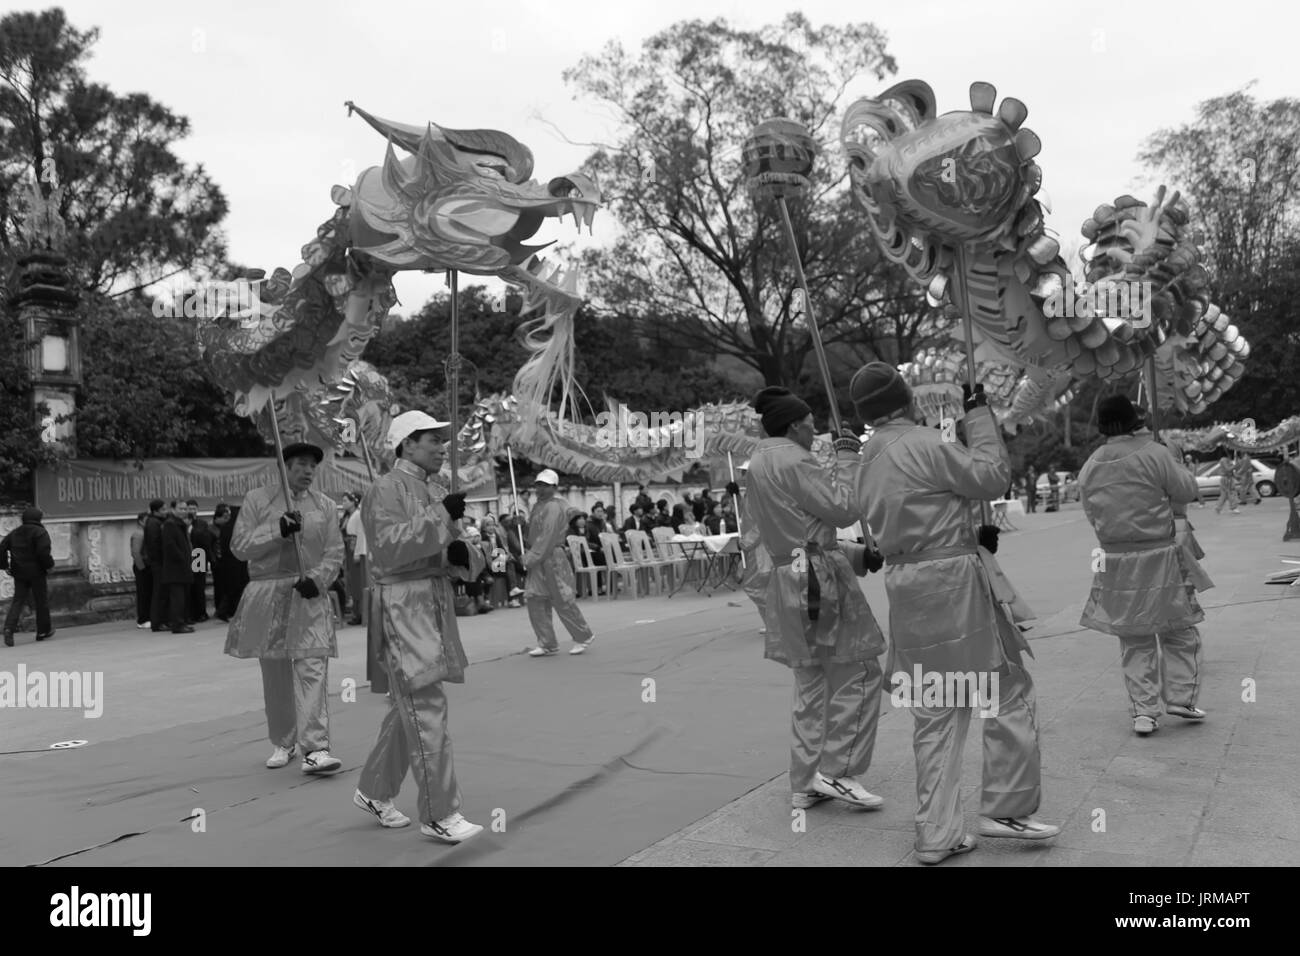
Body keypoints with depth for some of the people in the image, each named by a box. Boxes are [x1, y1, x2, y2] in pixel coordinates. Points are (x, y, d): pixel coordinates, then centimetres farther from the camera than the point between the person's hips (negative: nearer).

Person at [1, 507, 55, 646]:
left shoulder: (14, 533, 12)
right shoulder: (40, 532, -8)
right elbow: (43, 552, -19)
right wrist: (49, 564, -5)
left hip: (18, 573, 5)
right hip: (36, 572, -5)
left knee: (18, 601, 6)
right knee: (41, 601, 7)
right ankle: (43, 632, 14)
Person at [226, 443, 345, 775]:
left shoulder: (325, 506, 9)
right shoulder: (256, 499, 5)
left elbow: (334, 552, 4)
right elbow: (239, 546, -2)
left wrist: (317, 578, -14)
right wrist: (277, 531, -16)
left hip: (309, 597, 0)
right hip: (267, 595, 0)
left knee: (313, 669, -11)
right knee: (275, 673, 9)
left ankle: (315, 748, -12)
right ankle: (283, 744, 24)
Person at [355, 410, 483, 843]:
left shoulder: (436, 490, 16)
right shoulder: (385, 490, -10)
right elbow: (388, 548, -23)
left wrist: (457, 553, 1)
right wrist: (440, 515, -25)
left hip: (434, 603, 9)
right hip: (401, 606, -9)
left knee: (408, 707, 16)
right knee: (427, 709, -8)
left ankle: (374, 791, 32)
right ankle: (439, 815, -1)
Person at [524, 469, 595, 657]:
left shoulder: (554, 508, -14)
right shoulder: (538, 506, 15)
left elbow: (547, 538, -20)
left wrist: (531, 558, -19)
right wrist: (529, 555, 5)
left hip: (552, 558, -9)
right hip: (538, 560, 9)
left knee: (563, 601, -1)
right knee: (535, 600, 5)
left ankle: (584, 637, 15)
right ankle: (547, 644, 11)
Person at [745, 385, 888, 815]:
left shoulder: (758, 462, 15)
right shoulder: (793, 461, -14)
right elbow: (844, 510, -13)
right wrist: (846, 457, -3)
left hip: (788, 578, 10)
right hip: (819, 576, -10)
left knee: (812, 684, 14)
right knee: (858, 675, -2)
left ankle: (805, 785, 18)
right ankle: (836, 771, 0)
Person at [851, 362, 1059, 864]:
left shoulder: (868, 464, 14)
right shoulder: (921, 443, -12)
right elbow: (990, 477, -4)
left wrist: (972, 537, 21)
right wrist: (979, 415, 4)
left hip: (906, 587, 8)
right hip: (952, 582, -8)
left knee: (934, 713, 12)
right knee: (1008, 691, 8)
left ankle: (937, 834, 16)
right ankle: (1005, 808, 15)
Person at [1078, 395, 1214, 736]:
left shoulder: (1090, 467, 2)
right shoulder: (1155, 453, -11)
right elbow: (1186, 491, -3)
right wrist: (1174, 460, 11)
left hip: (1116, 561, 3)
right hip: (1160, 556, -3)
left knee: (1134, 642, 12)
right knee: (1179, 631, 16)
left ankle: (1143, 712, 11)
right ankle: (1180, 697, 15)